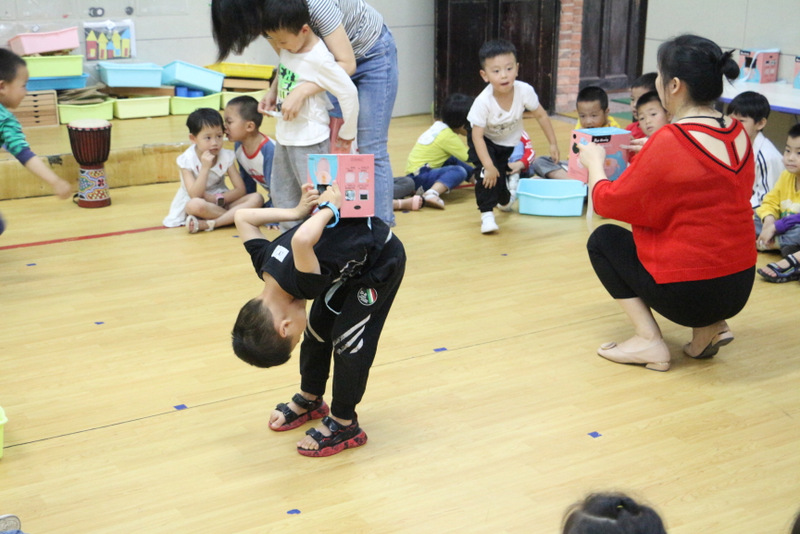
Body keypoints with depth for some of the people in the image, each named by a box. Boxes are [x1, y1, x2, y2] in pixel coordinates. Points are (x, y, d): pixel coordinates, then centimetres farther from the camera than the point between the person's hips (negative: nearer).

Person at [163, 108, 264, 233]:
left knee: (257, 198, -21)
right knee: (196, 205, -41)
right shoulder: (187, 160, -12)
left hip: (219, 204, 4)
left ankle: (205, 224, -30)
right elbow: (195, 196, -21)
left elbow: (240, 189, -7)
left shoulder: (227, 156, -3)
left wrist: (219, 198, -22)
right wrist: (205, 167, -29)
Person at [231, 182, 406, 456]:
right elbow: (242, 217, 0)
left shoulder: (299, 282, -39)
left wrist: (329, 209, -43)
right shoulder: (263, 262, -16)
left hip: (382, 257, -8)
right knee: (317, 329, 13)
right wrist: (297, 212, -6)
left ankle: (344, 424, 4)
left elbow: (301, 240, -61)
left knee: (348, 338, -10)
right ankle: (309, 400, 32)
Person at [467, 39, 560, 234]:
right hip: (485, 141, -3)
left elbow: (541, 116, -11)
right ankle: (487, 214, -12)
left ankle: (504, 201, 41)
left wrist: (553, 143, -8)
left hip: (511, 143, 3)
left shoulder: (525, 91, -29)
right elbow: (477, 136, -30)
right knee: (486, 174, -25)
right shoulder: (483, 102, -36)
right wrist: (488, 165, -36)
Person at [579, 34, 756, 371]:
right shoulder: (739, 134, 1)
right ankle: (710, 326, 16)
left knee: (603, 240, 11)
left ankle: (648, 340, 1)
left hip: (688, 294, -7)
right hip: (740, 288, 7)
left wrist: (594, 163, 9)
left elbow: (607, 203, -9)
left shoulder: (669, 143, -20)